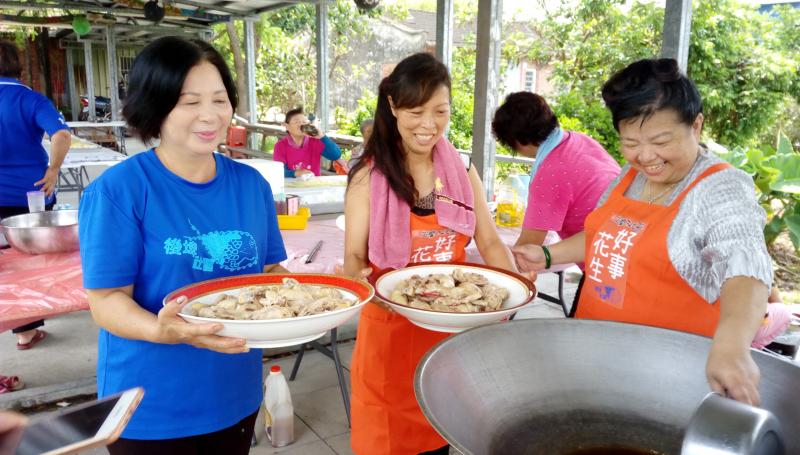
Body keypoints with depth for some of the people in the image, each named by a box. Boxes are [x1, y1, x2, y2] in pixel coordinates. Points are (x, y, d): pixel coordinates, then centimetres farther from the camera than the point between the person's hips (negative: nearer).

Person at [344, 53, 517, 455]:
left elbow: (490, 244, 3)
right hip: (390, 330, -3)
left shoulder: (462, 171, 2)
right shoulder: (369, 177, -9)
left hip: (450, 328, 3)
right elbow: (354, 259, -9)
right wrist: (362, 281, -32)